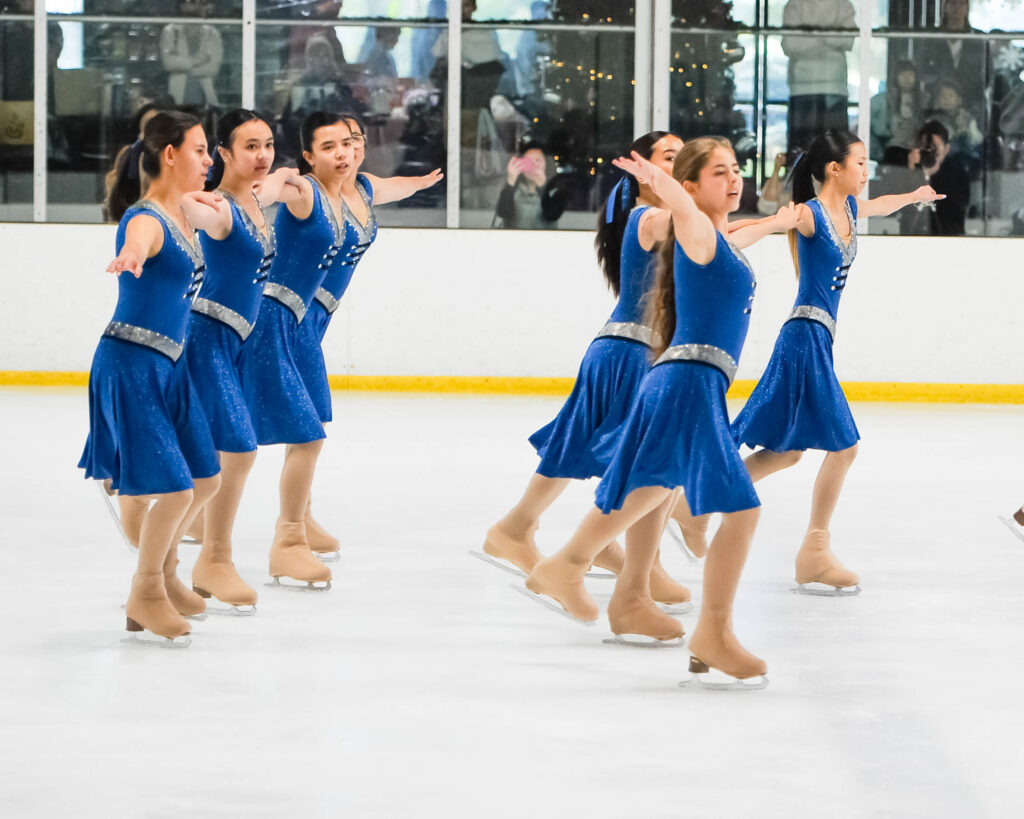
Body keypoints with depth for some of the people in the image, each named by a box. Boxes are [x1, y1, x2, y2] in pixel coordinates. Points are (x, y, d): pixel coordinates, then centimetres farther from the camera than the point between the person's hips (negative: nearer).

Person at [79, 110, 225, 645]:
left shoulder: (182, 214, 8)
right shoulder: (145, 220, -19)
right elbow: (136, 242, -46)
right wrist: (129, 258, -67)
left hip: (168, 365, 9)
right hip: (130, 365, -9)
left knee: (205, 479, 15)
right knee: (173, 489, -10)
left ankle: (162, 570, 37)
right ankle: (145, 595, 12)